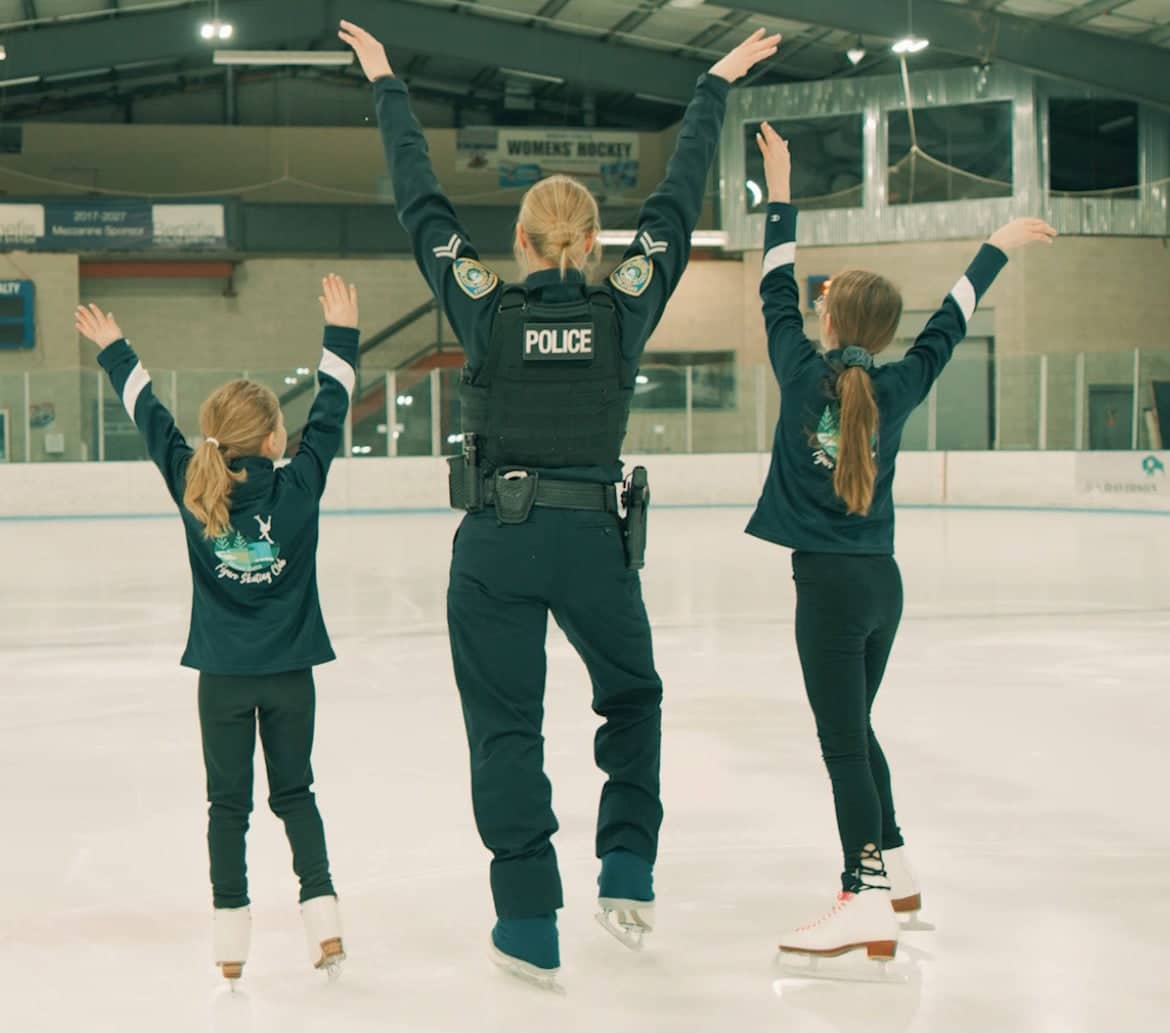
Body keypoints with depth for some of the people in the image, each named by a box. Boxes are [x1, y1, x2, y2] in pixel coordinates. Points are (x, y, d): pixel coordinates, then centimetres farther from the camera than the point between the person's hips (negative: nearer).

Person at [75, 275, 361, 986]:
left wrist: (114, 350, 17)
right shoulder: (299, 488, -11)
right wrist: (342, 333, 9)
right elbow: (331, 411, -1)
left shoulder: (194, 490, -7)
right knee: (295, 794, 14)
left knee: (229, 802, 8)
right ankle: (323, 919, 6)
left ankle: (232, 941, 5)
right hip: (289, 670, 0)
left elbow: (151, 417, 4)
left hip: (223, 674, 0)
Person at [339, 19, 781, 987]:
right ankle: (628, 872, 16)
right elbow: (678, 198, 5)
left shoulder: (484, 309, -4)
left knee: (506, 731, 8)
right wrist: (718, 84, 16)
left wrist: (386, 83, 15)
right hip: (594, 543, 1)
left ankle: (531, 926, 8)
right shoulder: (625, 308, -4)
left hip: (495, 546, 0)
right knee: (633, 696, 25)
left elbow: (421, 199, 4)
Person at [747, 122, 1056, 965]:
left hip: (830, 580, -6)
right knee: (854, 729, 20)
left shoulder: (804, 376, -8)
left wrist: (780, 191, 11)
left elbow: (777, 294, 3)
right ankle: (894, 870, 29)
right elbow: (951, 322, 15)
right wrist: (998, 247, 27)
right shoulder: (898, 390, 2)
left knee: (843, 741, -8)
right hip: (882, 579, 6)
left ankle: (868, 904, -13)